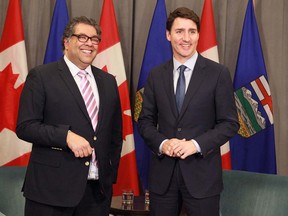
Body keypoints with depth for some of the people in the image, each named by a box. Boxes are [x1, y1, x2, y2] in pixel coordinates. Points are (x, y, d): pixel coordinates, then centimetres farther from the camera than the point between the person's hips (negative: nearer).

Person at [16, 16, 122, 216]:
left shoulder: (108, 81, 13)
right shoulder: (41, 76, -2)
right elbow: (25, 126, -8)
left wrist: (111, 173, 12)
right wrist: (66, 136, -20)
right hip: (52, 189, -4)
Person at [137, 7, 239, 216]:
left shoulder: (218, 73, -3)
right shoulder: (156, 75, 6)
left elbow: (230, 123, -3)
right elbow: (145, 121, 9)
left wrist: (196, 144, -16)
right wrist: (162, 143, -11)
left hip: (202, 174, -2)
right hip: (163, 173, 3)